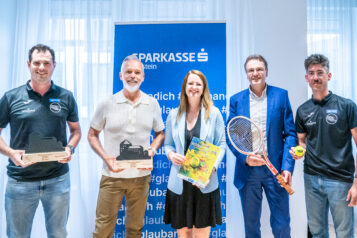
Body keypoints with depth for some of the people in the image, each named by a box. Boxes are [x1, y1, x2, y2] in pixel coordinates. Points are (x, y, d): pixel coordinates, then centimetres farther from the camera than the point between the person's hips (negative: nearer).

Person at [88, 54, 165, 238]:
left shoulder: (152, 104, 3)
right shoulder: (107, 104, -3)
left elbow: (160, 133, 13)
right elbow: (92, 135, 4)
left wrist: (152, 149, -7)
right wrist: (105, 157, -12)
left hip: (141, 175, 2)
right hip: (112, 175, -1)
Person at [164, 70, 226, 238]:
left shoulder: (214, 113, 1)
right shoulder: (174, 114, 5)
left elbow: (221, 144, 1)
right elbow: (168, 144, 11)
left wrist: (213, 166, -14)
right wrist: (171, 155, -11)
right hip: (180, 183, 2)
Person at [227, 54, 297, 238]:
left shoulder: (281, 95, 2)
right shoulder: (236, 100, 5)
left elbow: (290, 133, -1)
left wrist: (287, 167, -11)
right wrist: (245, 158, -13)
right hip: (247, 172, 1)